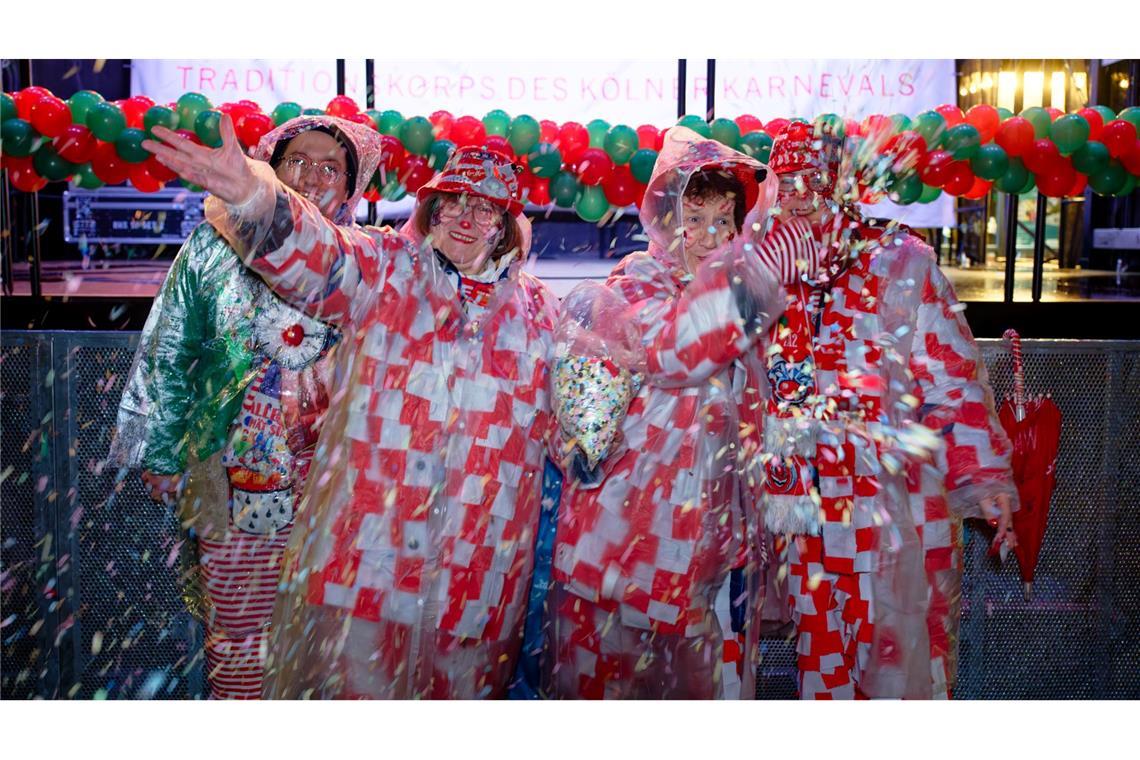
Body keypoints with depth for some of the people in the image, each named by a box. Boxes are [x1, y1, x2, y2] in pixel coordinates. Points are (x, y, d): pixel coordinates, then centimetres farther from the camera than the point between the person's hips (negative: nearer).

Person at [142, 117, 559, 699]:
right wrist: (251, 195, -37)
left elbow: (559, 420, 21)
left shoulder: (534, 308, 12)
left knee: (463, 685, 13)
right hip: (369, 538, -2)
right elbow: (313, 256, -19)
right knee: (356, 678, 3)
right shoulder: (382, 268, 2)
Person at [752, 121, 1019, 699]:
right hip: (806, 505, 3)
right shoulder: (769, 269, 8)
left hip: (896, 502, -3)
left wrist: (983, 476, -9)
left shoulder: (900, 260, -2)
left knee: (900, 656, 5)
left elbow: (953, 375, -5)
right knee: (822, 653, 14)